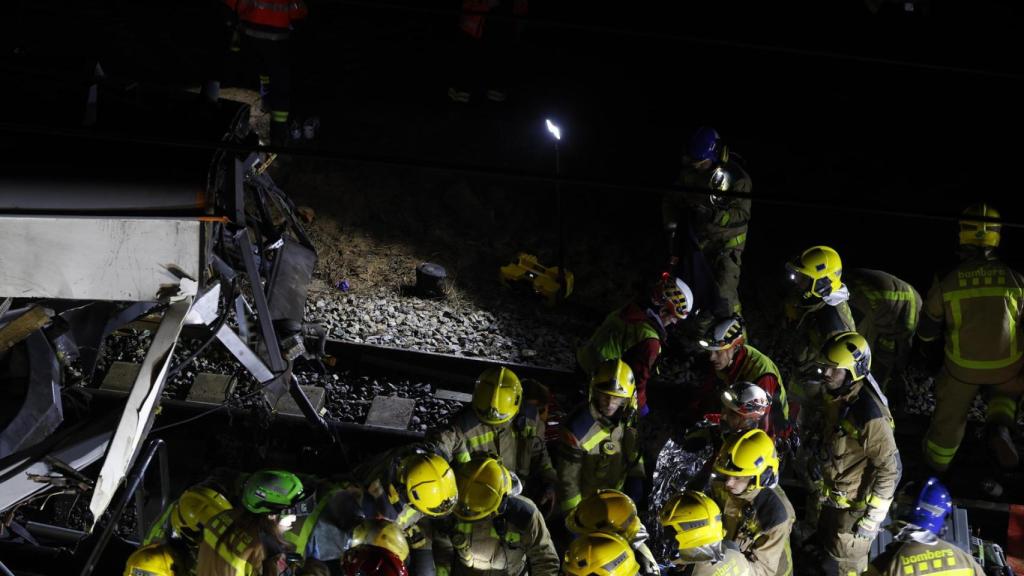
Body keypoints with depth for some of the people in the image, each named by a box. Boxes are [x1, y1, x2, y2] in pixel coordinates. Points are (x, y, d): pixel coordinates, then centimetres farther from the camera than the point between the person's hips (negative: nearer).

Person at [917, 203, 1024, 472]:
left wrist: (926, 343, 22)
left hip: (962, 367, 0)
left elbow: (929, 328, -2)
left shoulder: (946, 280, -15)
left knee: (950, 416, 22)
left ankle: (936, 463, 42)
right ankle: (999, 427, 3)